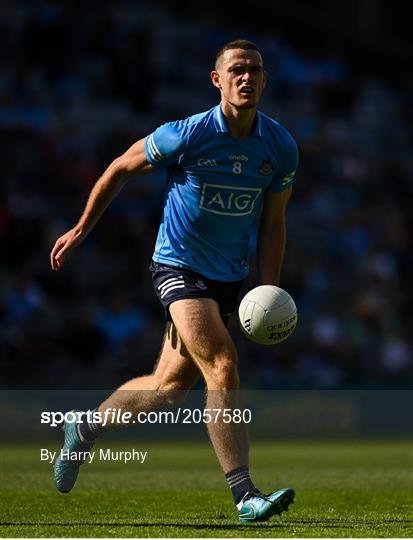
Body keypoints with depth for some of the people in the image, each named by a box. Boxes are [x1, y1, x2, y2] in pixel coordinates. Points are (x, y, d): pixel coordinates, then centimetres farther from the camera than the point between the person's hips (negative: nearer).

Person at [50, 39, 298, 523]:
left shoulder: (281, 147, -3)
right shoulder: (186, 135, -15)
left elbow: (273, 222, 9)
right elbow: (120, 169, 1)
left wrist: (268, 290, -1)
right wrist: (80, 230, 7)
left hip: (228, 278, 5)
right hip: (177, 267, -5)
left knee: (169, 387, 11)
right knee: (222, 367, -22)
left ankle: (86, 428, 37)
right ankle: (245, 496, -22)